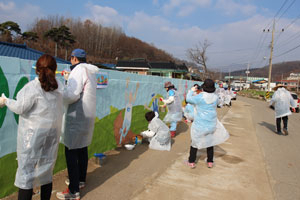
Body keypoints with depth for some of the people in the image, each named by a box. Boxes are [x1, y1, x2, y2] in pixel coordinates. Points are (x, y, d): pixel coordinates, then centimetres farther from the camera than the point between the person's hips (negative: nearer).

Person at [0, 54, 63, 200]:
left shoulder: (33, 87, -13)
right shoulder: (58, 87, 2)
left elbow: (19, 108, -13)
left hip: (32, 135, -5)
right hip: (51, 134, 5)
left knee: (26, 171, 3)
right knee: (46, 171, 16)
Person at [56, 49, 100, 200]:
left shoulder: (78, 70, -14)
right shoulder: (91, 72, 13)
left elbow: (72, 94, -23)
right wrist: (69, 78, 29)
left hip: (77, 116, -10)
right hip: (87, 115, 10)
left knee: (71, 151, -3)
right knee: (82, 149, 18)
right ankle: (81, 180, 32)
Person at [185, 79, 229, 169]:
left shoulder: (200, 97, -20)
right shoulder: (215, 97, -5)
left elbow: (188, 99, -8)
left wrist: (191, 91, 10)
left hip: (200, 125, -4)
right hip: (212, 124, 4)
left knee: (195, 142, 11)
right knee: (210, 141, 20)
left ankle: (191, 162, 20)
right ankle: (210, 162, 29)